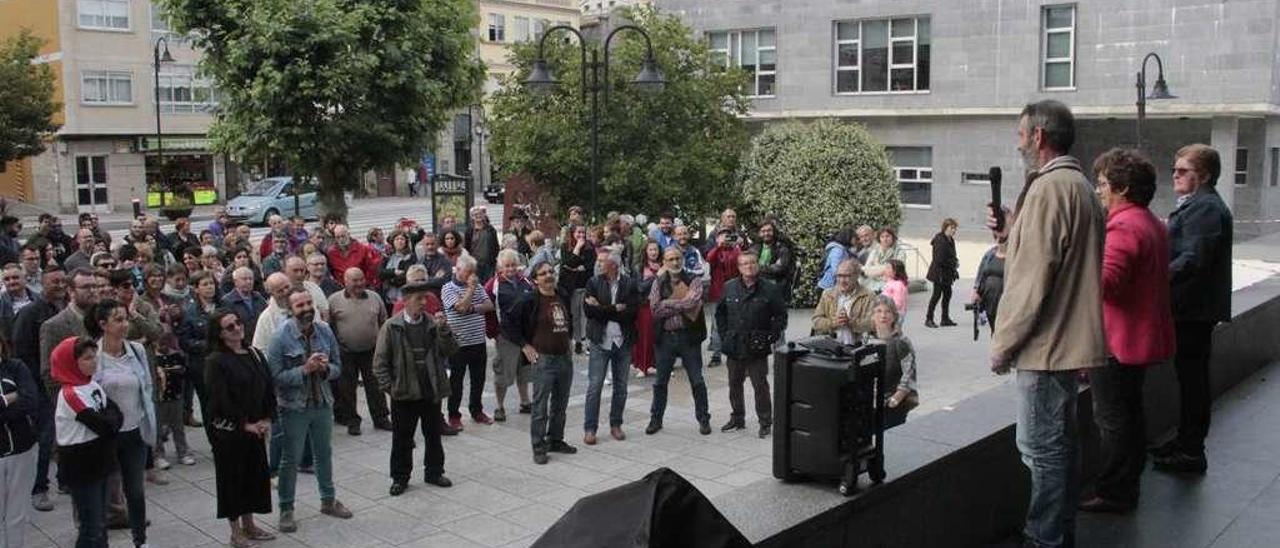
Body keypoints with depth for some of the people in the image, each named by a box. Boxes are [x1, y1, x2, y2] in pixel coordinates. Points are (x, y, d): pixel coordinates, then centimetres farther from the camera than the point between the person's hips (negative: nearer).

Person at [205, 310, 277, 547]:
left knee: (255, 474, 13)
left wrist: (267, 419, -3)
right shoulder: (215, 361, -13)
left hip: (255, 428, 6)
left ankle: (249, 524, 28)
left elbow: (269, 388, 7)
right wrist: (245, 424, -16)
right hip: (228, 430, -6)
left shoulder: (255, 354, 6)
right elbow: (221, 399, -17)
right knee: (232, 477, 5)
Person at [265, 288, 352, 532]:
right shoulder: (281, 338, -15)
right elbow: (276, 377, -18)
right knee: (290, 460, 7)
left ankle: (328, 500, 35)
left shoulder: (325, 332, -3)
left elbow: (338, 368, 4)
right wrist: (305, 370, -25)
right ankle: (286, 509, 20)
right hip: (294, 407, -4)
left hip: (323, 404, 4)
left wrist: (325, 368, -17)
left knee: (324, 454, 19)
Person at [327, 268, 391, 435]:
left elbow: (383, 322, 13)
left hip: (371, 351, 2)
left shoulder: (374, 298, 6)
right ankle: (352, 420, 18)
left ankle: (381, 418, 17)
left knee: (376, 386, 6)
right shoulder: (334, 300, -2)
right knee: (347, 389, 6)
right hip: (346, 353, -1)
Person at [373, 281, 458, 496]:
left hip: (431, 392, 3)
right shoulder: (391, 327, -6)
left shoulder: (433, 323, 2)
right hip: (404, 394, -3)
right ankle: (400, 477, 22)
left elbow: (451, 350, -2)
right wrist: (389, 387, -8)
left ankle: (434, 472, 29)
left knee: (434, 435, 14)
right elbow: (380, 361, -3)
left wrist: (443, 329, -15)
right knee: (402, 438, 8)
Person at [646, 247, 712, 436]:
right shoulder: (658, 283, 5)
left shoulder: (693, 281, -2)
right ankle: (656, 419, 25)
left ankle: (703, 419, 19)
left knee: (697, 381, 5)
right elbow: (655, 310, -8)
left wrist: (667, 303, -12)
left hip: (689, 336, -2)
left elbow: (692, 302, -21)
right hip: (665, 337, 2)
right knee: (660, 381, 12)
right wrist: (681, 305, -13)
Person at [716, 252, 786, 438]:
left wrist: (772, 337, -5)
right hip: (734, 347, 4)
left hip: (757, 348, -3)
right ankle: (737, 419, 26)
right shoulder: (729, 288, 5)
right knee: (734, 384, 13)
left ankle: (765, 422, 11)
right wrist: (724, 336, 7)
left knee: (760, 386, 0)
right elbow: (720, 313, 14)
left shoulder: (769, 289, -4)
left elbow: (780, 315, 1)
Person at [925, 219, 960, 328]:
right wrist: (954, 264, -14)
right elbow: (940, 260, -23)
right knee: (937, 294, -5)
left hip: (947, 273, 9)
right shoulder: (940, 240, -18)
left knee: (947, 294, 11)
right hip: (939, 273, -9)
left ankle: (945, 319, 19)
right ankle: (929, 319, 3)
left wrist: (955, 263, 1)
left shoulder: (950, 240, 10)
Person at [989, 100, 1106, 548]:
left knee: (1042, 447, -3)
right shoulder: (1080, 186, 15)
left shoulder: (1048, 189, -17)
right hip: (1071, 339, 11)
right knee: (1061, 441, 18)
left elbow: (1031, 279, -21)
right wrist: (1013, 232, 7)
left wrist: (1002, 343, -15)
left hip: (1046, 342, -11)